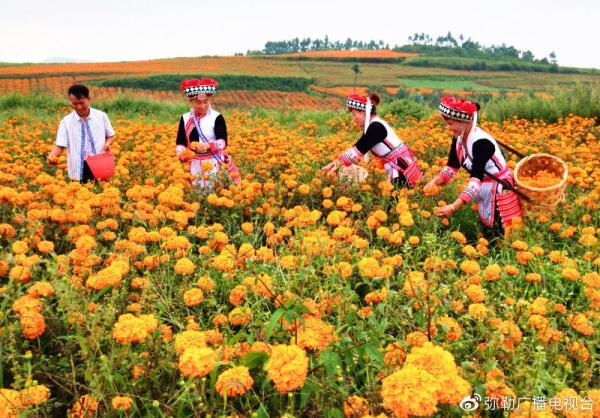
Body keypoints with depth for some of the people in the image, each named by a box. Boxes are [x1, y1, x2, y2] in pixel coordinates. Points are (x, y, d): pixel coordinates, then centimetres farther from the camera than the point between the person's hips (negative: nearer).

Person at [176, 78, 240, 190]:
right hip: (195, 163, 3)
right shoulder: (185, 119, 3)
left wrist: (209, 145, -32)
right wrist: (182, 154, -16)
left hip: (215, 162, -3)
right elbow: (180, 143, 5)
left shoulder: (216, 118, -7)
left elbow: (223, 142, -14)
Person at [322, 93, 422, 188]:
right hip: (395, 165, 9)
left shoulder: (376, 127, -19)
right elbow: (357, 147, 11)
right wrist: (337, 161, 6)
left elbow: (360, 149, -21)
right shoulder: (372, 126, 11)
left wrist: (339, 164, -15)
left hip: (402, 166, -9)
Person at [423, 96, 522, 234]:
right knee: (487, 226, 19)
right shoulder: (458, 138, -7)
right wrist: (435, 182, -20)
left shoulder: (481, 142, -31)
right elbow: (452, 166, -1)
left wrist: (454, 207, -44)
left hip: (499, 188, -8)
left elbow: (476, 177, -37)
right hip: (483, 188, 8)